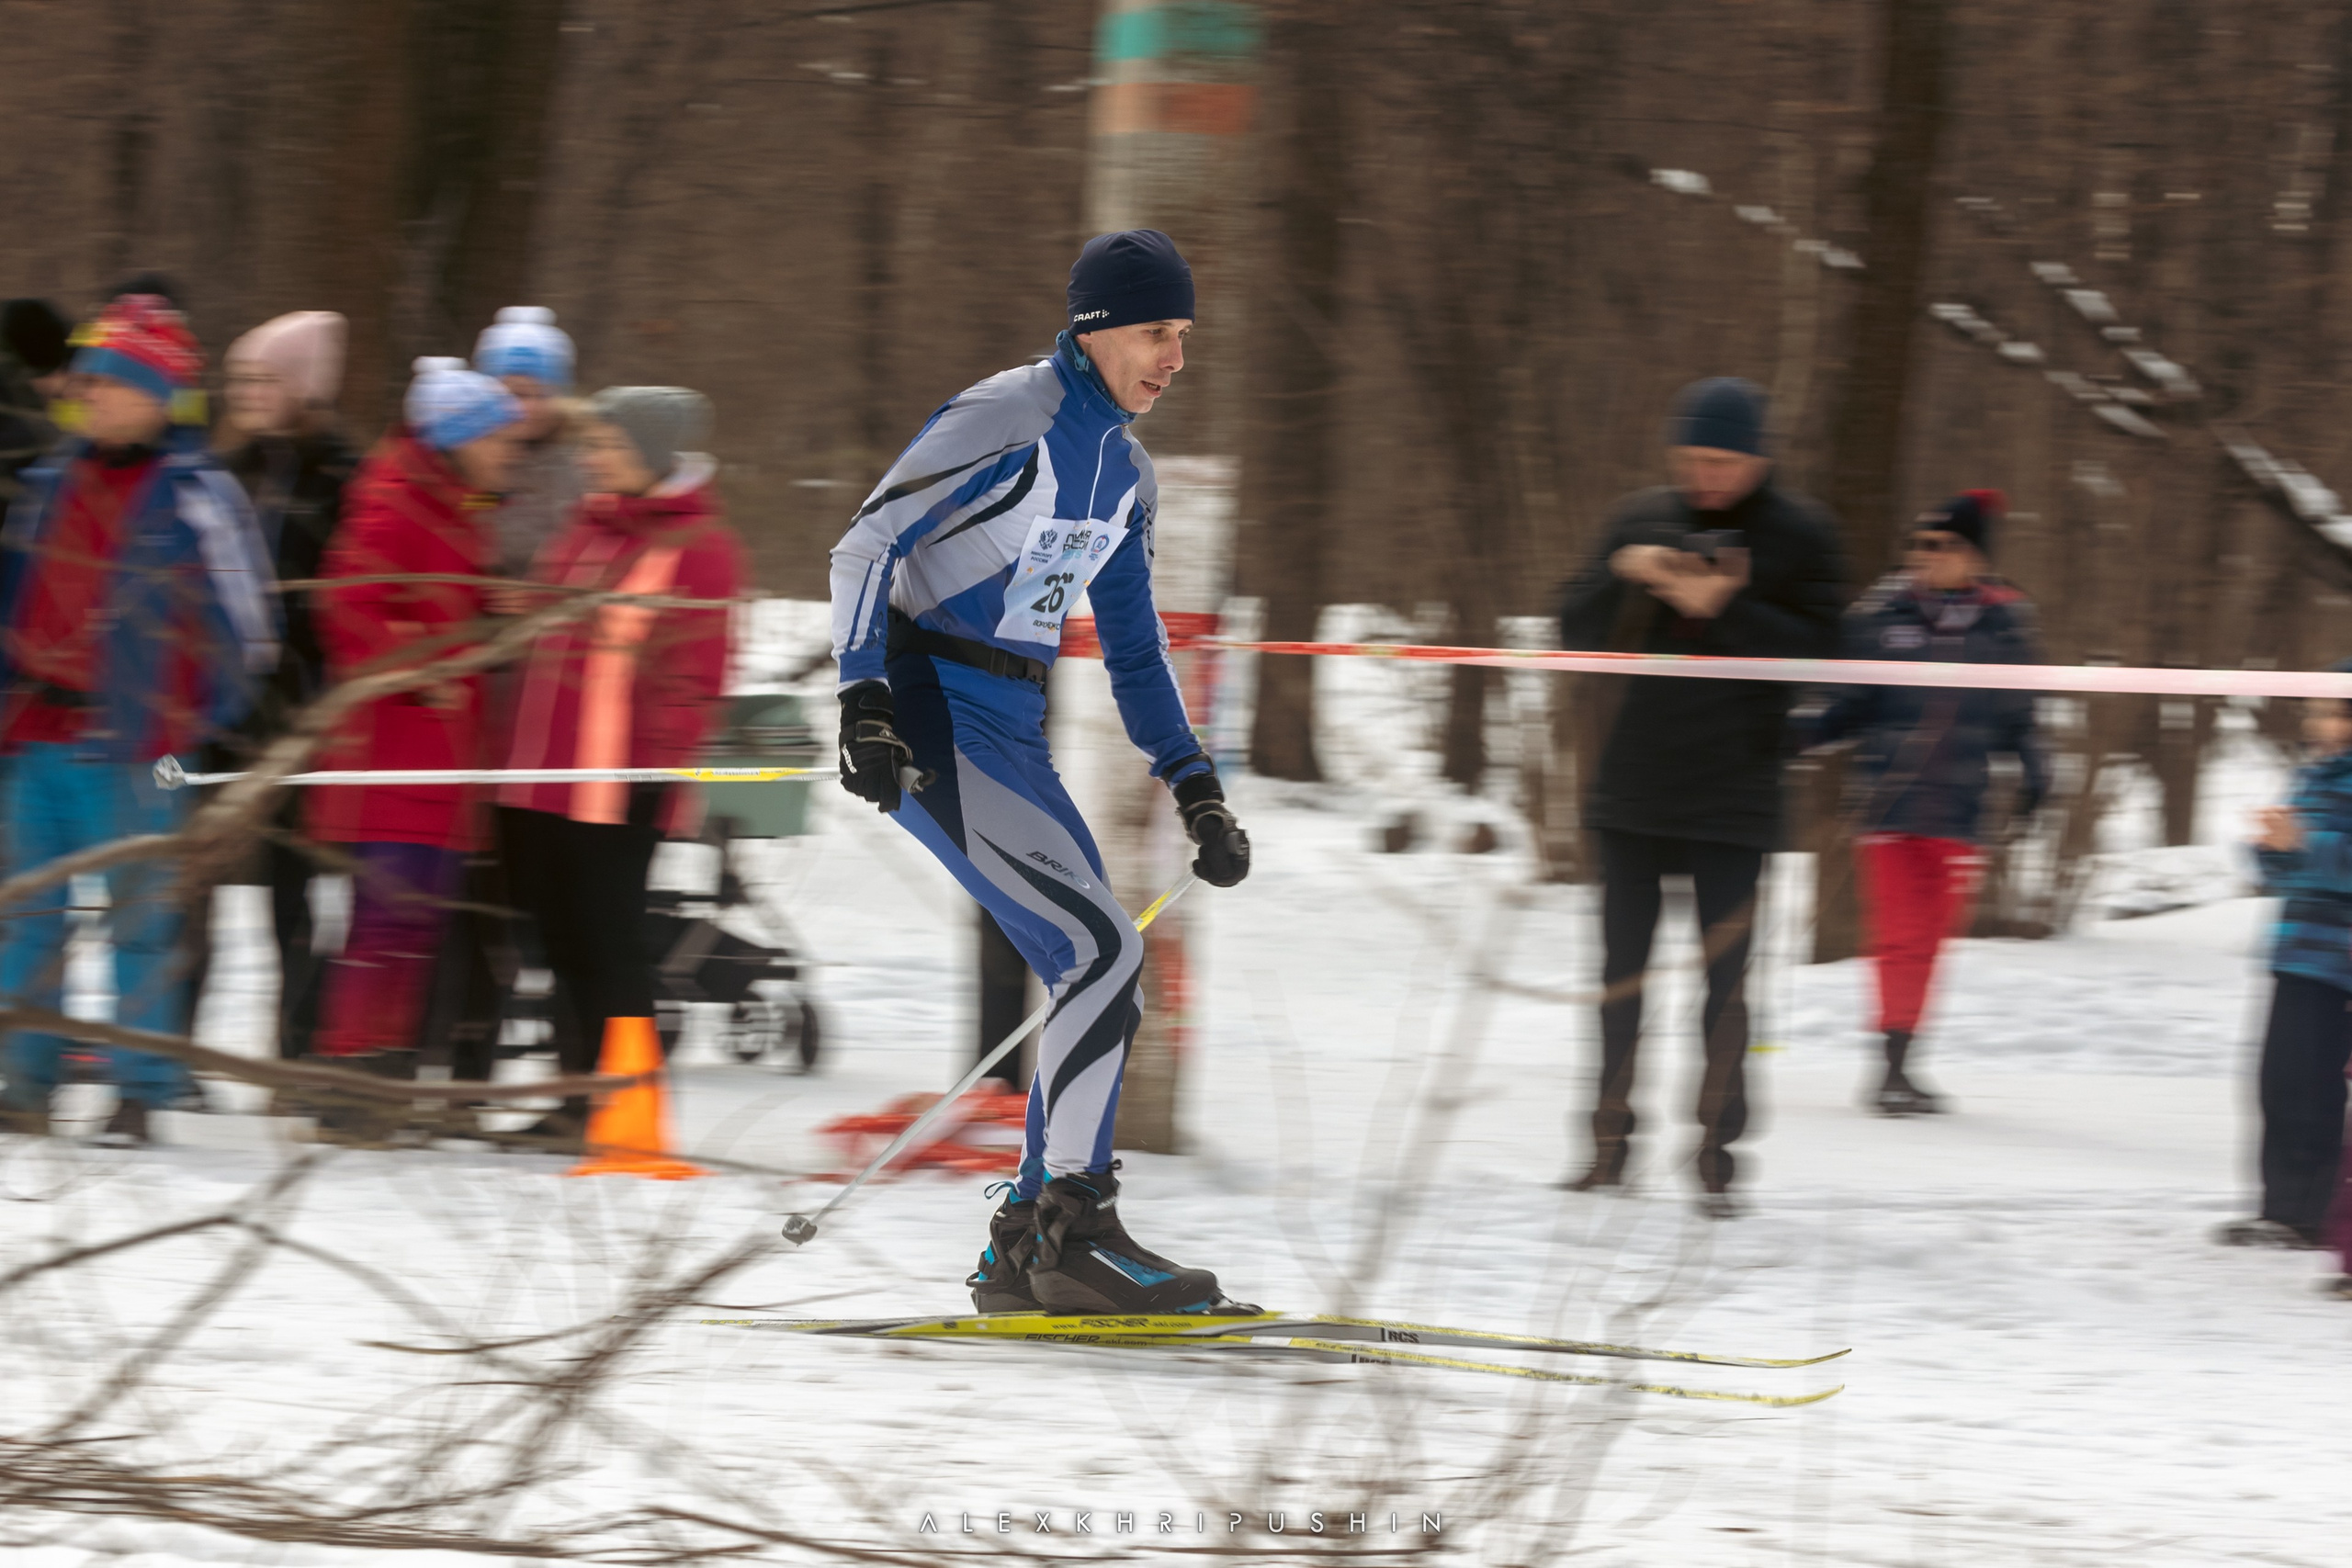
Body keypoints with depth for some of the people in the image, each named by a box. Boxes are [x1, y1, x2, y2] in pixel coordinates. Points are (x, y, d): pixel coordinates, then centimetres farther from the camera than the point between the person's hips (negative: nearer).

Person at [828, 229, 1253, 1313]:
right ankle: (1076, 1233, -12)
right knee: (1104, 953, -17)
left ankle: (1025, 1252, 11)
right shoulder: (1007, 420, -13)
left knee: (1100, 980, 5)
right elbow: (865, 548, -17)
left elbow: (1134, 648, 22)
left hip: (1012, 731, 9)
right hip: (933, 723, -9)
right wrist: (864, 705, -28)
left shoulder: (1123, 471, 13)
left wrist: (1197, 792, 14)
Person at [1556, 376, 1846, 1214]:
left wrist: (1724, 608, -20)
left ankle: (1717, 1155, 1)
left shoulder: (1798, 535, -2)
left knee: (1723, 978, -5)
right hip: (1634, 787, 3)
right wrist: (1624, 575, -13)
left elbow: (1819, 651, -10)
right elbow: (1578, 632, 6)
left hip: (1733, 796, -3)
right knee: (1621, 972, 8)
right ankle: (1610, 1145, 16)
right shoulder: (1644, 521, 7)